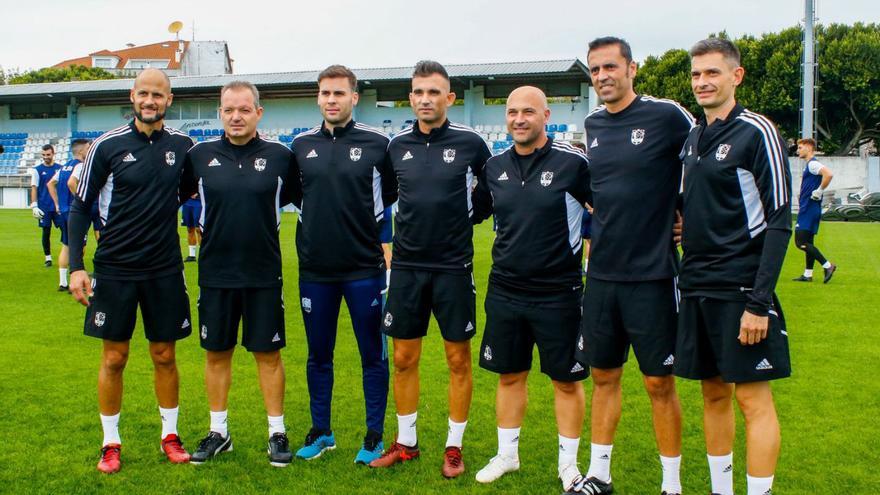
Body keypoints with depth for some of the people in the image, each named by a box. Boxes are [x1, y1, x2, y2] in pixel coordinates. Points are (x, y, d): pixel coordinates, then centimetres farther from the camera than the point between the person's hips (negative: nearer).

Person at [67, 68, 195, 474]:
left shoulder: (182, 145, 2)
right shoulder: (108, 145, -5)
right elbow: (81, 207, -1)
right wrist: (76, 266, -7)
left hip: (165, 269, 2)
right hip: (115, 269, -1)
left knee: (164, 356, 10)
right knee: (114, 358, 6)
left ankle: (170, 435, 25)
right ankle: (111, 443, 21)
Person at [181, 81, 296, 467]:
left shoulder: (280, 156, -2)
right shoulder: (200, 155, 1)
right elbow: (175, 195, 14)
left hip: (264, 273, -1)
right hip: (215, 273, 2)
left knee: (268, 353, 6)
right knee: (216, 352, 11)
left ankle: (277, 432, 20)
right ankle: (218, 432, 27)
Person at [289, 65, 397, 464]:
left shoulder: (377, 143, -5)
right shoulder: (301, 145, 5)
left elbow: (392, 193, 6)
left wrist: (370, 224, 3)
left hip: (364, 268, -3)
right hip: (315, 270, 3)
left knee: (373, 355, 5)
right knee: (318, 354, 13)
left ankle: (374, 436, 19)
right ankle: (321, 432, 28)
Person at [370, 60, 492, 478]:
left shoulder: (469, 142, -6)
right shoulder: (397, 145, 3)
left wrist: (465, 218, 6)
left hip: (453, 267, -3)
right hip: (406, 267, 3)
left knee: (459, 359, 6)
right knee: (404, 358, 9)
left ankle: (454, 446, 22)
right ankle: (406, 442, 26)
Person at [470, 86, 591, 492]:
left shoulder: (572, 162, -10)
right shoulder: (495, 167, 5)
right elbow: (472, 213, 18)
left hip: (558, 292, -4)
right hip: (504, 292, 4)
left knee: (567, 380, 8)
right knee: (509, 376, 15)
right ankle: (506, 455, 32)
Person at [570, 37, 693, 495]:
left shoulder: (667, 115, -9)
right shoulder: (592, 125, 9)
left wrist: (682, 217, 0)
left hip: (652, 275, -5)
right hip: (601, 274, 5)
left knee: (659, 383, 4)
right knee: (604, 376, 13)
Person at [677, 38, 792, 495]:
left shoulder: (757, 132, -8)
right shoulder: (692, 139, 12)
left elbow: (778, 222, -13)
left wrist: (759, 302, -17)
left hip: (740, 289, -7)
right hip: (697, 287, 7)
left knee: (752, 397, -1)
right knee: (714, 394, 13)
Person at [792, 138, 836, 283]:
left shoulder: (813, 164, -13)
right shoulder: (809, 165, 18)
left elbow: (829, 174, -30)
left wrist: (819, 192, -23)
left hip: (809, 210, -10)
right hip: (807, 210, 10)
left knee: (801, 242, -12)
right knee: (807, 243, 12)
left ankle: (828, 265, -9)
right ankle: (808, 274, 16)